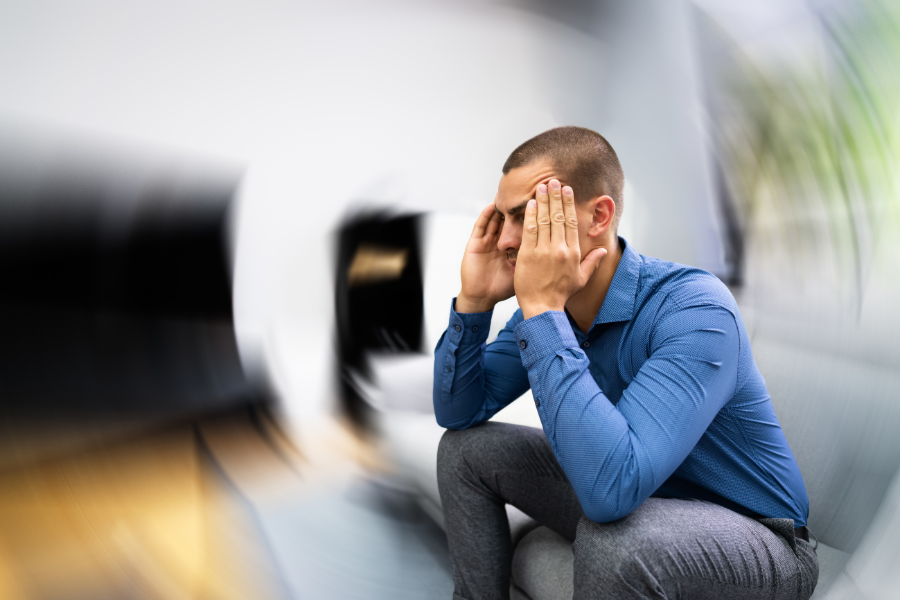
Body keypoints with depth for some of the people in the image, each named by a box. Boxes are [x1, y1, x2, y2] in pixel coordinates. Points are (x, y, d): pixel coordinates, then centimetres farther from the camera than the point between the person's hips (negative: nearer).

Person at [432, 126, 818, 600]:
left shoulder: (695, 311, -31)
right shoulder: (547, 304, -8)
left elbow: (611, 489, -43)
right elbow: (457, 412, -3)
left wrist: (542, 309, -38)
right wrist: (474, 300, -19)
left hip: (757, 538, -6)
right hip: (629, 494, 6)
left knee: (612, 535, -37)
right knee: (467, 448, -1)